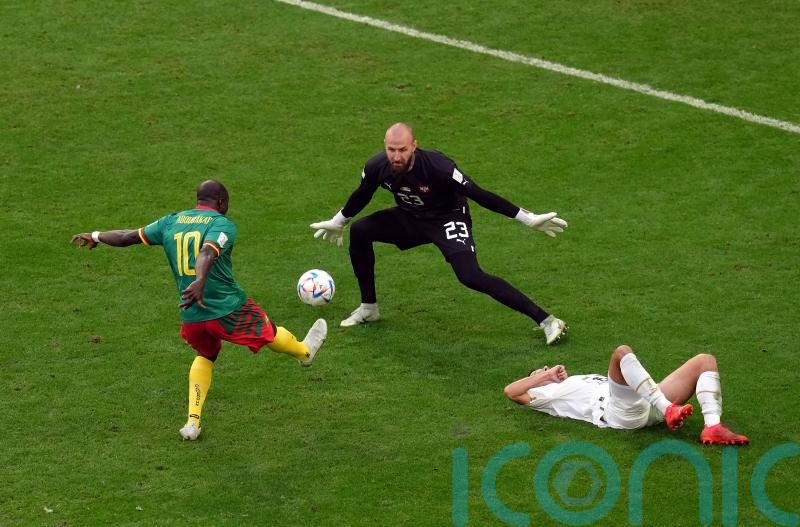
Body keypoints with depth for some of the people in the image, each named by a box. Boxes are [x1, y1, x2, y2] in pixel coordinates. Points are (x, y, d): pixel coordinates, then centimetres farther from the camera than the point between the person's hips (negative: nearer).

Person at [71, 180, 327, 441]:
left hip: (191, 316, 5)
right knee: (269, 332, 23)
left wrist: (95, 237, 29)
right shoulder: (223, 224, -9)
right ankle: (304, 352, 52)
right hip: (229, 310, -5)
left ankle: (193, 421, 19)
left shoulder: (171, 222, 7)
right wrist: (200, 283, -46)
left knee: (206, 356, 30)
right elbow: (207, 253, -30)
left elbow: (129, 236, 14)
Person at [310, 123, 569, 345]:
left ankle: (545, 320, -24)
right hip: (409, 218, 6)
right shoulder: (376, 167, -19)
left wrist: (528, 218, -27)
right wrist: (336, 223, 21)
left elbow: (479, 194, -28)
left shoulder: (436, 166, -34)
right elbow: (361, 197, 5)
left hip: (448, 218, -6)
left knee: (471, 277, -26)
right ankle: (369, 308, 10)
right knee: (359, 231, -8)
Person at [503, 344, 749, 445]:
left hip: (647, 405, 8)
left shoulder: (583, 380, 43)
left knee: (705, 360, -3)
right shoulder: (549, 392, 24)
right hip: (619, 411, -8)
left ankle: (712, 427, -28)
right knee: (622, 352, -34)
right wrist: (547, 375, 18)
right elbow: (510, 391, 9)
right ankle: (667, 410, -47)